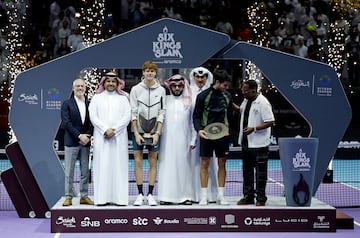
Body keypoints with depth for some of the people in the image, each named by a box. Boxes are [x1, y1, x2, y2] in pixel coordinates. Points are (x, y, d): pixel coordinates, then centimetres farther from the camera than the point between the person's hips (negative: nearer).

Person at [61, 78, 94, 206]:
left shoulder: (90, 104, 10)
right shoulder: (67, 103, 0)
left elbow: (92, 123, 6)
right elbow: (66, 122, -8)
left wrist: (87, 136, -10)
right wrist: (79, 136, -15)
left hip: (85, 142, 3)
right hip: (71, 142, -3)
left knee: (85, 171, 6)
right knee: (69, 171, -1)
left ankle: (84, 196, 13)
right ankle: (68, 197, 4)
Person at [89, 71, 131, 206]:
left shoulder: (123, 98, 11)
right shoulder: (97, 98, 11)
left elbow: (127, 116, 1)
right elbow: (93, 116, 1)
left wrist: (114, 130, -10)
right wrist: (105, 130, -11)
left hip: (119, 137, 0)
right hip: (101, 137, 0)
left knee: (119, 166, -2)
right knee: (102, 165, -3)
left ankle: (119, 197, -1)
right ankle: (102, 197, -2)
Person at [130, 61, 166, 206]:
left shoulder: (161, 90, 4)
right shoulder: (136, 89, 2)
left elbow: (161, 113, 2)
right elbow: (133, 113, -1)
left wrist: (157, 133, -7)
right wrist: (136, 133, -8)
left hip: (154, 131, 1)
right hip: (138, 130, 0)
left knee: (153, 162, 3)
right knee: (138, 162, 1)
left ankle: (150, 194, 9)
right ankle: (140, 194, 8)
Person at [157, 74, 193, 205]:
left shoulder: (188, 102, 9)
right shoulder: (165, 100, 6)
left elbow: (192, 122, 10)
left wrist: (192, 141, 5)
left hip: (182, 140, 1)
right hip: (167, 140, -1)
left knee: (183, 166, 0)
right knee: (167, 166, -2)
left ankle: (184, 195, 5)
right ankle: (166, 196, 0)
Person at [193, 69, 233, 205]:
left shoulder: (227, 96, 8)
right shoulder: (203, 96, -4)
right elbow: (196, 116, -3)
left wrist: (226, 126, 12)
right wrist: (199, 129, -17)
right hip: (206, 134, -3)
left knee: (222, 163, 6)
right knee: (205, 163, 0)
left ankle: (220, 195, 14)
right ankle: (204, 196, 6)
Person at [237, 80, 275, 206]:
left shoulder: (263, 103, -16)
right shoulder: (246, 100, 9)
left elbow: (270, 122, -19)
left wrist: (254, 128, -25)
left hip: (259, 144, -8)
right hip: (246, 142, 8)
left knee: (260, 172, 2)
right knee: (247, 171, 14)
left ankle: (261, 198, 13)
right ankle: (248, 196, 24)